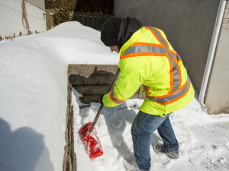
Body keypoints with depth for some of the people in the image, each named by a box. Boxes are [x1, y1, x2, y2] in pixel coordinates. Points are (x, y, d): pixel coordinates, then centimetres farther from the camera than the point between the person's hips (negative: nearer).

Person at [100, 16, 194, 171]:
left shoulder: (133, 61, -32)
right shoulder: (151, 31, -6)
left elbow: (122, 93, -17)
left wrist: (106, 100, 3)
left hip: (165, 99, -9)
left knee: (140, 131, 13)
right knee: (161, 117, 34)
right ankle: (172, 149, 58)